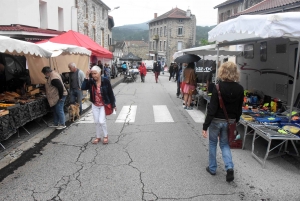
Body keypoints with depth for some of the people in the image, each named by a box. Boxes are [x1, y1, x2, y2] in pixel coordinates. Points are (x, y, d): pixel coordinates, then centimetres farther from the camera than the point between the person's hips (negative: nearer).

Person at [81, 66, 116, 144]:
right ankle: (98, 137, 29)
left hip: (104, 105, -4)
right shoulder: (91, 81, -6)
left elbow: (110, 93, -9)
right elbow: (83, 88, -20)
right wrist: (86, 77, -25)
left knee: (102, 121, -10)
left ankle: (105, 136, 14)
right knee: (96, 122, 12)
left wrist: (113, 105, -6)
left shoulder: (105, 81, -15)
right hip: (95, 105, 4)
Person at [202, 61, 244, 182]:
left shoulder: (218, 87, -18)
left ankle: (212, 168, 27)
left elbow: (212, 108, -19)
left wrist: (205, 126, -15)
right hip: (230, 121, 4)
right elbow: (239, 109, 4)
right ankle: (229, 167, 2)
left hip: (216, 120, -4)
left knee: (213, 143, 16)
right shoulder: (240, 89, -4)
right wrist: (235, 122, 18)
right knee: (225, 144, 20)